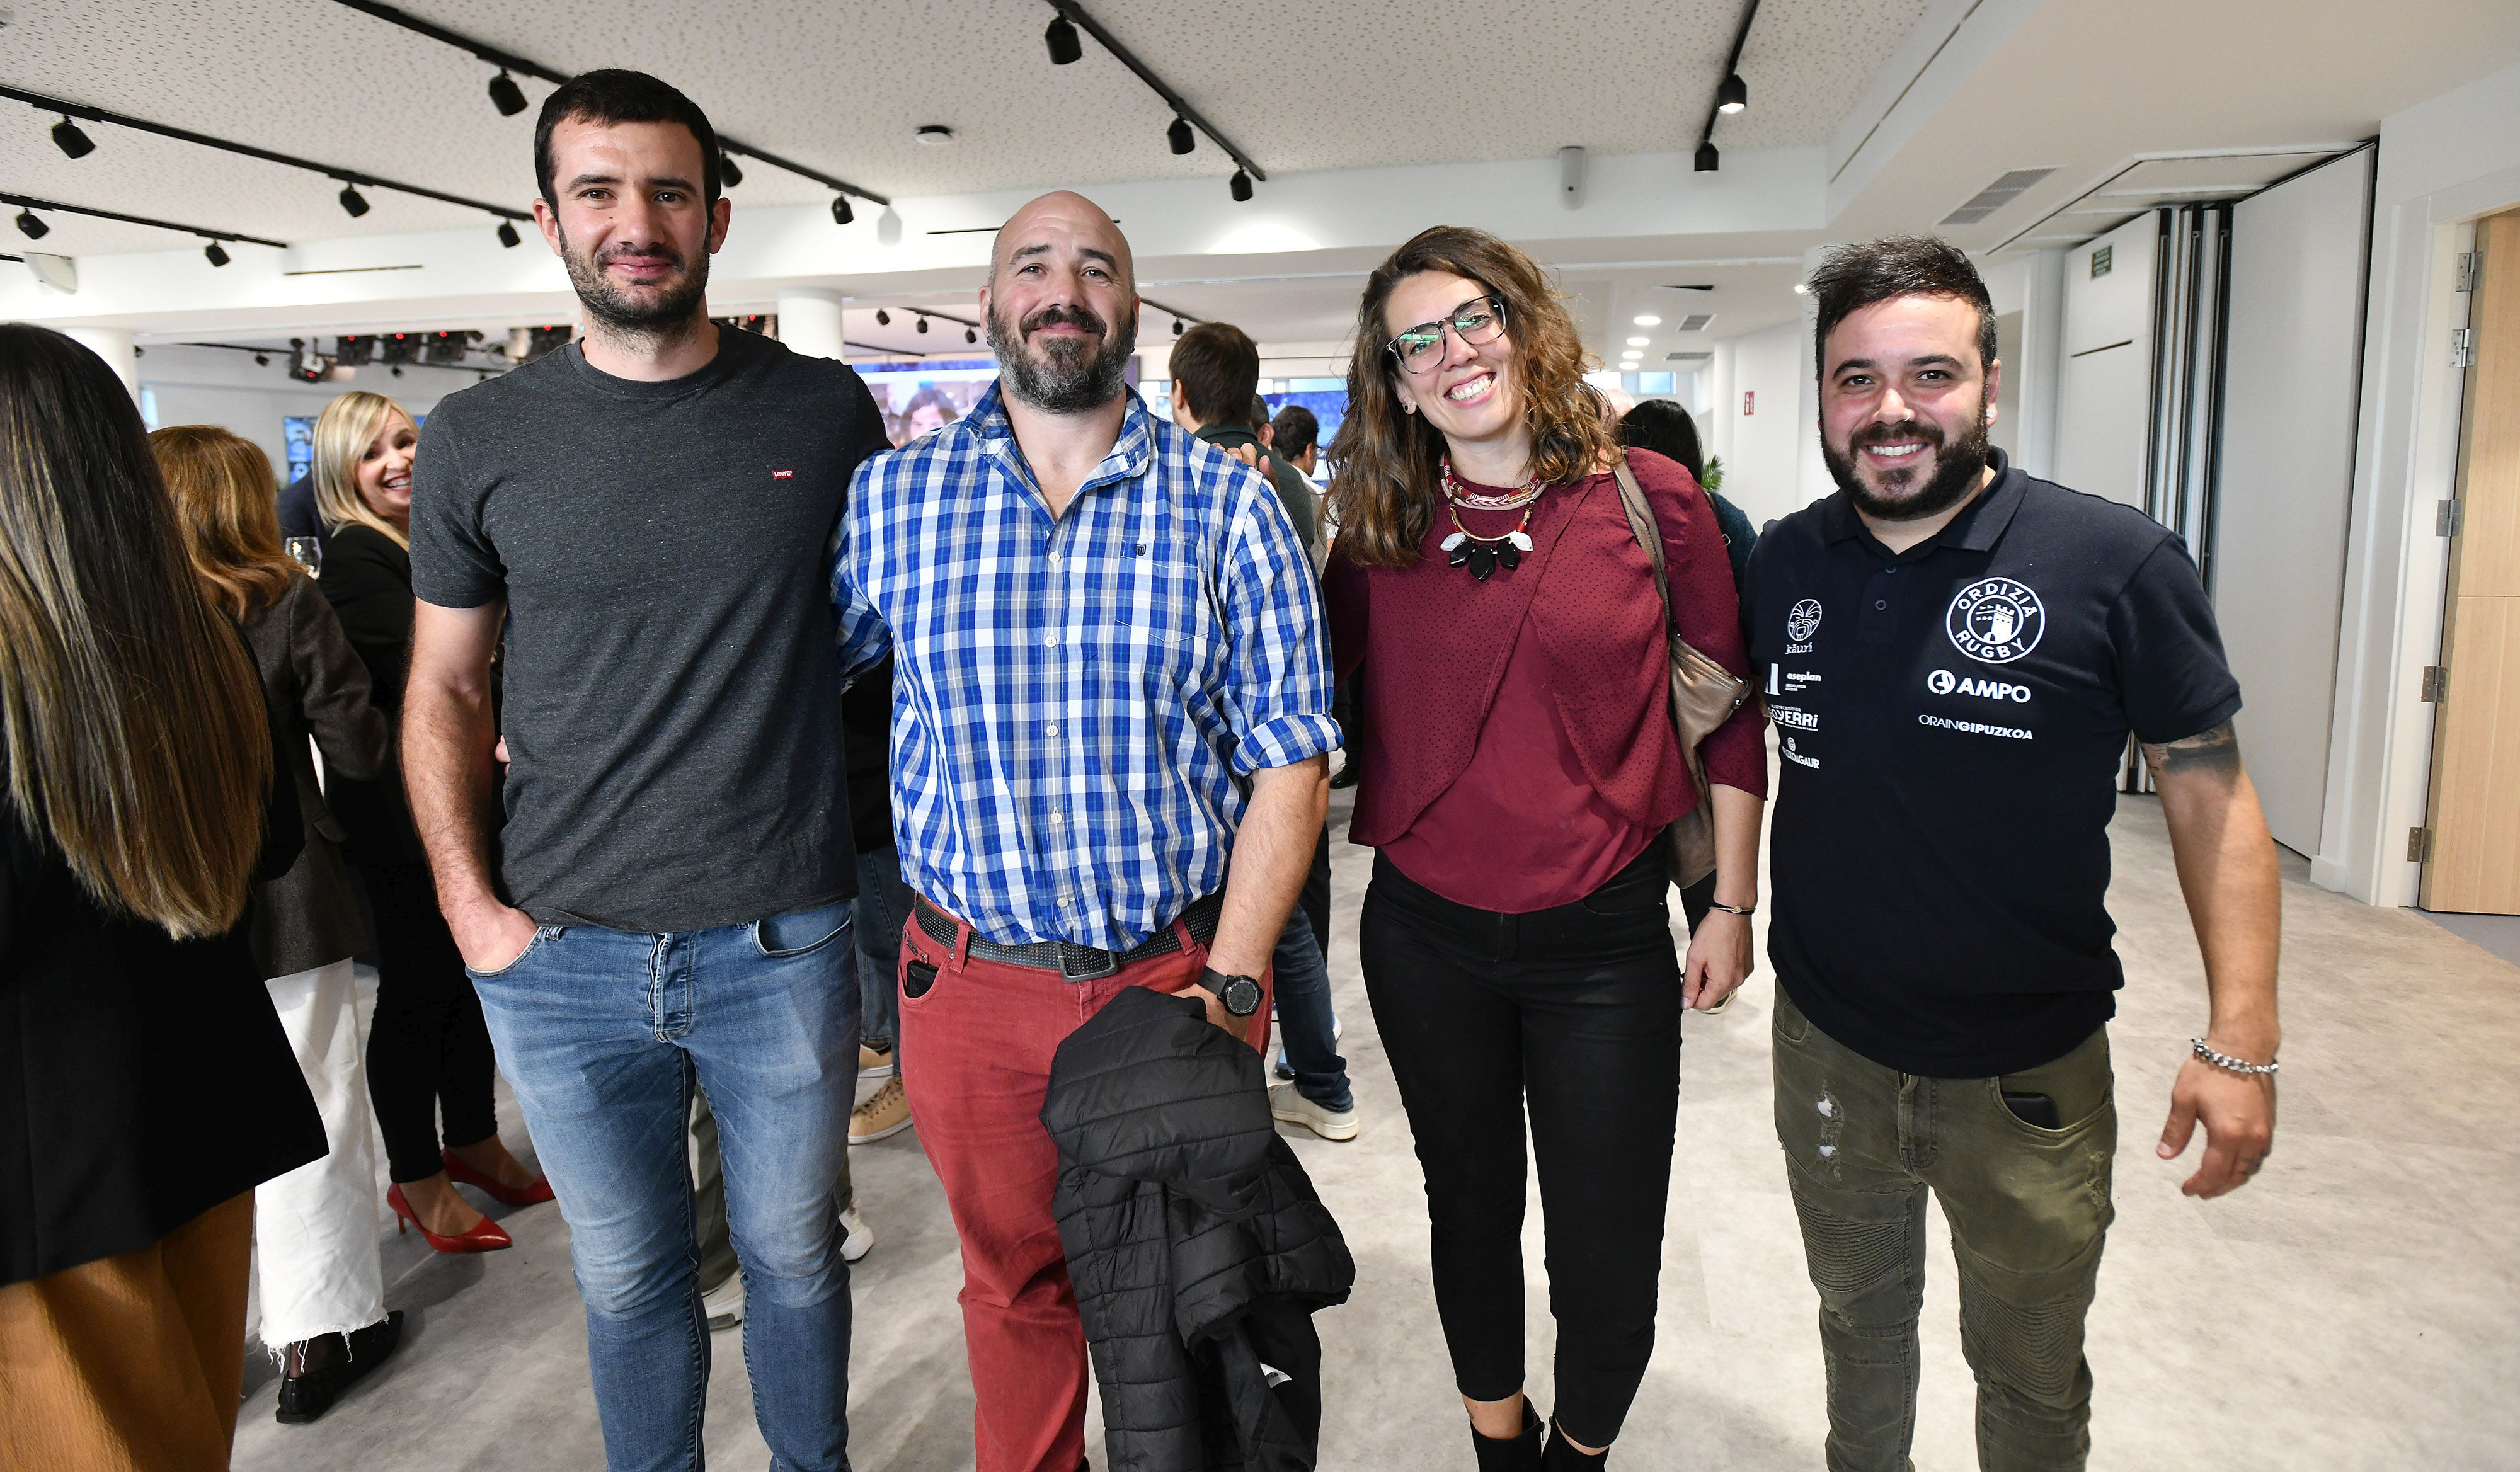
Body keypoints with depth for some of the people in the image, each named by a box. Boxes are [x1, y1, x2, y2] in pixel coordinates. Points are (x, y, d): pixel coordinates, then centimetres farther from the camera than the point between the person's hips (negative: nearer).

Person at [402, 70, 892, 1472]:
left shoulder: (826, 410, -1)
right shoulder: (479, 440, 1)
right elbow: (446, 692, 7)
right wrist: (472, 907, -2)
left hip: (784, 939, 0)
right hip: (560, 955, 1)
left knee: (795, 1252, 17)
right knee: (629, 1277, 18)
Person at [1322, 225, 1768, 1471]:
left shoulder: (1648, 499, -6)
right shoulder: (1378, 534, 0)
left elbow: (1726, 708, 1)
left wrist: (1730, 904, 2)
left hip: (1603, 942, -2)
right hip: (1423, 935, 2)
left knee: (1606, 1256, 10)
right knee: (1470, 1212, 20)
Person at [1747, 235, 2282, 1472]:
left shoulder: (2116, 562, -15)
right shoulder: (1782, 564, -4)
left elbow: (2209, 793, -10)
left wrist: (2239, 1040, -14)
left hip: (2031, 1076, -2)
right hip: (1828, 1050, 3)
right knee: (1858, 1322, 25)